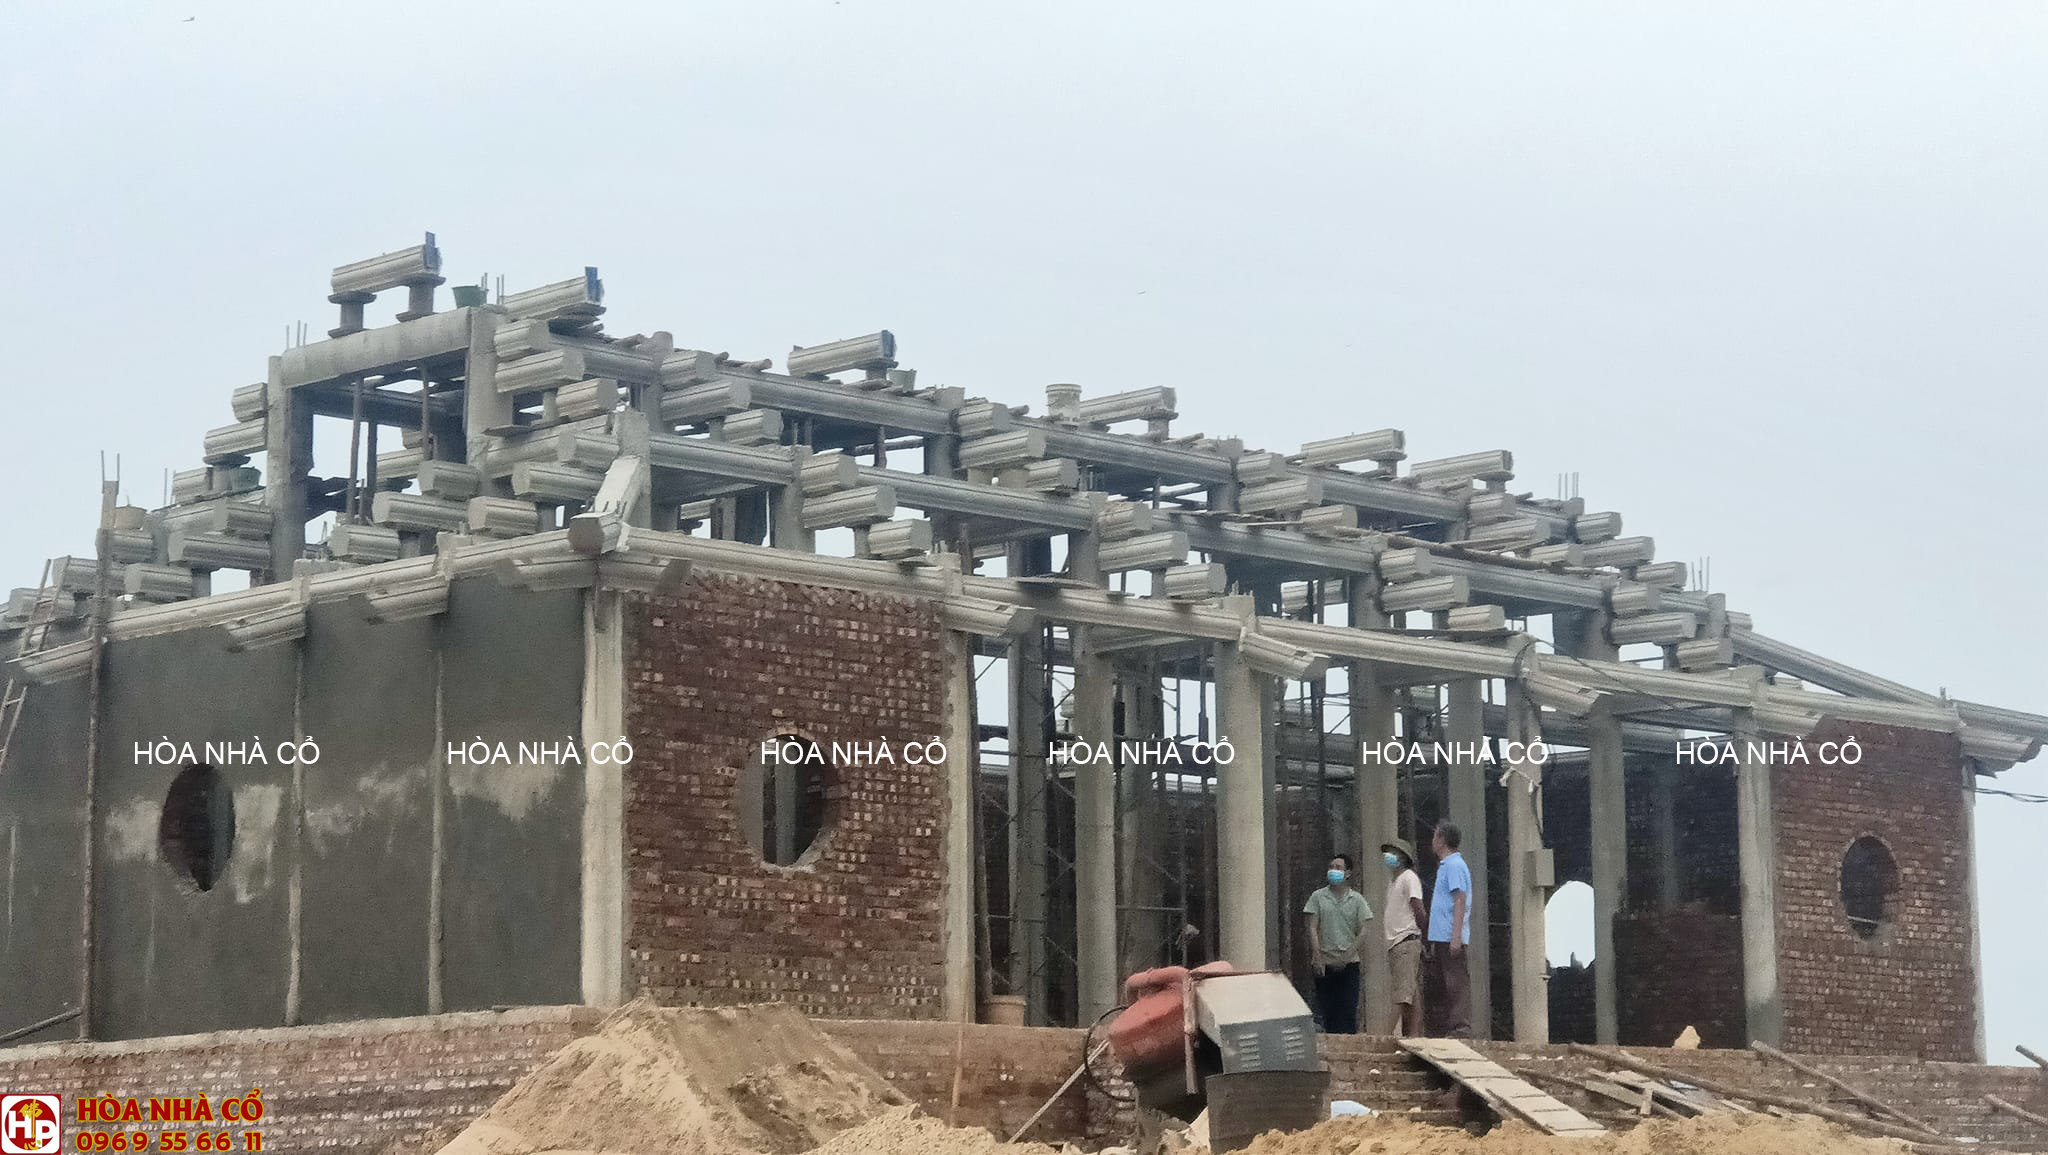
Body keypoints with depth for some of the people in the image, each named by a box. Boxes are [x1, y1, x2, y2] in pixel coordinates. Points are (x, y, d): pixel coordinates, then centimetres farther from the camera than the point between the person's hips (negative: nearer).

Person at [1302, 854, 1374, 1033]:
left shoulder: (1356, 899, 6)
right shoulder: (1318, 897, 5)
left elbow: (1362, 931, 3)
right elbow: (1313, 928, 1)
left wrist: (1347, 956, -8)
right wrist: (1317, 958, -8)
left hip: (1348, 964, 0)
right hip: (1325, 964, 0)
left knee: (1348, 1011, -5)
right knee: (1328, 1012, 0)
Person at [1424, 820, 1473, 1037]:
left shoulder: (1454, 866, -9)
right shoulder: (1445, 866, 22)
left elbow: (1460, 901, -17)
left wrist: (1456, 936, -25)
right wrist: (1432, 942, 24)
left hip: (1450, 938, -10)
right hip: (1441, 938, 10)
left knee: (1457, 985, -10)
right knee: (1439, 985, 10)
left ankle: (1461, 1029, -13)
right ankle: (1441, 1032, 12)